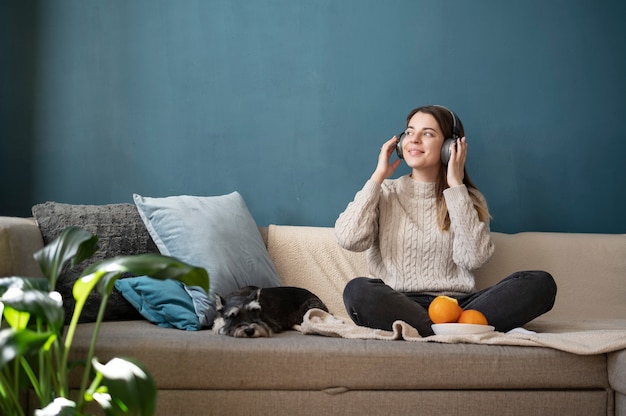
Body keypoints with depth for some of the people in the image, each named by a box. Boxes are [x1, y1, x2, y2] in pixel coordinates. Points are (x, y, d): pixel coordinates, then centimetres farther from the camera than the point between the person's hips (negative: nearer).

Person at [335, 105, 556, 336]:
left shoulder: (468, 199, 15)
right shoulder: (385, 193, 15)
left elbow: (474, 257, -5)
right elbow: (349, 239, -5)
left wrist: (456, 187, 0)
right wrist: (378, 177, 4)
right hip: (396, 306, -1)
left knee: (541, 283, -21)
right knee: (358, 290, -35)